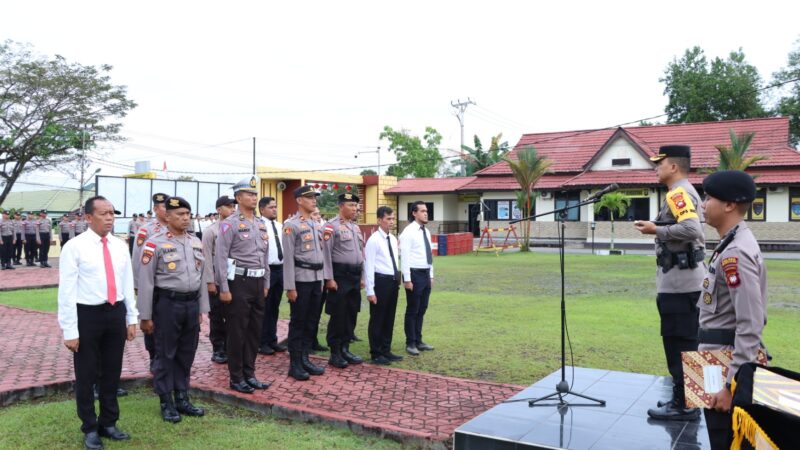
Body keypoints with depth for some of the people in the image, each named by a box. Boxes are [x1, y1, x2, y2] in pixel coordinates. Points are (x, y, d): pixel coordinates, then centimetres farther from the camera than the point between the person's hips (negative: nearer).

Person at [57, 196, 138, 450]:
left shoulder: (120, 246, 6)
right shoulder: (75, 247, -10)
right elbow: (66, 291, -11)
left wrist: (132, 318, 10)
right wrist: (70, 330, -13)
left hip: (116, 313, 5)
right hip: (87, 315, -4)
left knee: (112, 372, 15)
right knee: (86, 375, 9)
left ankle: (108, 423, 32)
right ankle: (90, 428, 27)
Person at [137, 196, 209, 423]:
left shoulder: (196, 242, 9)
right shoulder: (155, 243, -9)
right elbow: (145, 282, -8)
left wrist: (202, 308, 13)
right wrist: (145, 316, -8)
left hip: (192, 304, 6)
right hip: (167, 304, -5)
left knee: (186, 354, 13)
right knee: (166, 354, 6)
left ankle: (182, 398, 27)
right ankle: (166, 403, 18)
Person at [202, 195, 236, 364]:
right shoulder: (211, 230, -5)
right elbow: (207, 258, -6)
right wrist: (210, 282, -10)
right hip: (217, 280, -3)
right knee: (217, 317, 7)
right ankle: (217, 350, 17)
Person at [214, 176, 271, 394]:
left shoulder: (261, 224, 13)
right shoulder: (230, 224, -9)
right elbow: (220, 258, -13)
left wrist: (266, 284, 16)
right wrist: (224, 289, -16)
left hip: (258, 282, 7)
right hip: (239, 282, -7)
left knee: (255, 331, 12)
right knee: (237, 332, 2)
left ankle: (249, 374, 23)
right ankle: (236, 378, 13)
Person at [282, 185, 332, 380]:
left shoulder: (317, 225, 14)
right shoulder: (291, 225, -8)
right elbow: (288, 258, -13)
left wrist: (323, 279, 13)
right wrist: (290, 286, -16)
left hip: (316, 278, 7)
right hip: (301, 279, -7)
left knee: (310, 322, 12)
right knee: (297, 323, 1)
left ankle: (305, 359, 22)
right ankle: (295, 364, 9)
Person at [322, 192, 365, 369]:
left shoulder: (356, 227, 16)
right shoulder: (331, 226, -9)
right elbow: (326, 254, -14)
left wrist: (362, 277, 18)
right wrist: (329, 279, -17)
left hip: (355, 276, 8)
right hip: (340, 276, -8)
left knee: (351, 315, 12)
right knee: (338, 316, 0)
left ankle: (345, 349, 23)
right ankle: (335, 354, 10)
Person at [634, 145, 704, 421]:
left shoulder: (678, 193, -14)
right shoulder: (686, 192, 18)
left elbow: (691, 229, -28)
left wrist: (656, 230, -18)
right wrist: (657, 228, 12)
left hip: (679, 282, -11)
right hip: (683, 279, 11)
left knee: (678, 344, -5)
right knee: (684, 343, 15)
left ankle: (684, 406, 2)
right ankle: (684, 399, 23)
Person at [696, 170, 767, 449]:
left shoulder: (735, 253, -22)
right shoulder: (733, 244, 10)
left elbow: (751, 326, -25)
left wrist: (731, 384, -24)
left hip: (726, 367, -10)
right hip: (720, 363, 10)